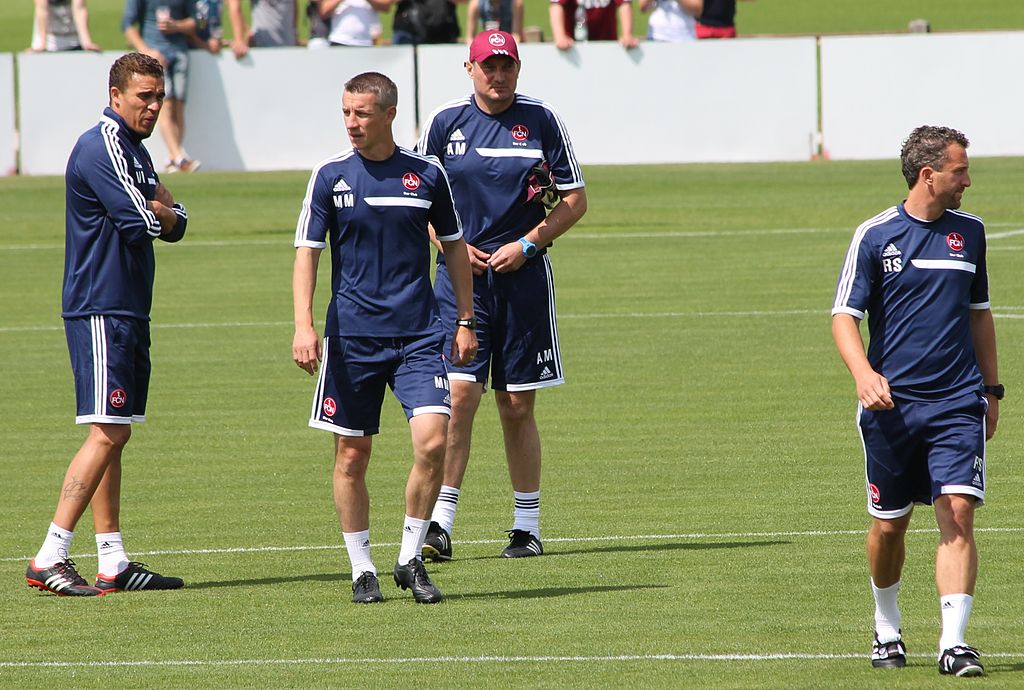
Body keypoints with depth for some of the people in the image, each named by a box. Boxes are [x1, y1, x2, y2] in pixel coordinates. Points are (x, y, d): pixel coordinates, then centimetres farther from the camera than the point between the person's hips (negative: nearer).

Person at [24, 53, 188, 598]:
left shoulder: (134, 151, 18)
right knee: (106, 433, -14)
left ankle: (113, 563, 13)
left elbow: (173, 224, 15)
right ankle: (49, 559, -16)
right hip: (100, 311, -10)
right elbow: (145, 223, -20)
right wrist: (158, 212, 2)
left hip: (127, 312, 10)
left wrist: (163, 211, -7)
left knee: (114, 435, 10)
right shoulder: (101, 149, -14)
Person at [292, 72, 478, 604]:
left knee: (432, 441, -14)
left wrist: (465, 321, 13)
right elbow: (307, 252, 0)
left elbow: (454, 246, 14)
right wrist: (303, 325, -12)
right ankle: (362, 570, 16)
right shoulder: (331, 176, 0)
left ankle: (410, 559, 2)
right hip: (351, 337, 0)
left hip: (418, 335, 0)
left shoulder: (427, 174, 3)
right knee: (352, 457, 2)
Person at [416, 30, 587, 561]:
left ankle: (527, 525, 15)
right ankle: (441, 523, -11)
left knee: (517, 405, 5)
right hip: (461, 274, 0)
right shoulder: (445, 122, 3)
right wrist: (455, 248, -6)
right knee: (459, 393, -12)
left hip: (523, 276, 0)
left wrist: (526, 245, -7)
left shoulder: (541, 121, 2)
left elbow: (574, 200, 5)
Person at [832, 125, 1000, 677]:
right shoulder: (875, 236, -3)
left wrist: (991, 389, 19)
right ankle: (887, 629, 30)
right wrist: (863, 373, -22)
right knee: (889, 524, 7)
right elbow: (844, 316, -4)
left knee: (957, 513, -13)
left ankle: (954, 642, -16)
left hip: (958, 404, 2)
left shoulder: (969, 232, 9)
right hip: (892, 404, -2)